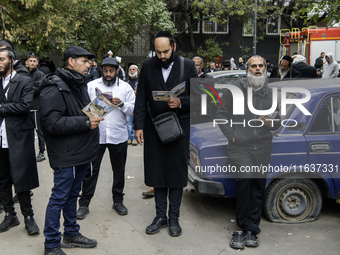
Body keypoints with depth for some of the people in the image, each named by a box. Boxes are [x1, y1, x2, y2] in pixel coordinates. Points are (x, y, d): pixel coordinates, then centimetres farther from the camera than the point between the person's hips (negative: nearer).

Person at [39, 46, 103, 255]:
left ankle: (71, 234, 34)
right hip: (66, 154, -9)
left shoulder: (80, 84, 15)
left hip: (81, 151, 9)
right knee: (59, 197, 1)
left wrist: (94, 112, 6)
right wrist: (85, 122, -24)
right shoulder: (54, 88, -16)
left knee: (72, 194, 20)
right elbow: (52, 122, -23)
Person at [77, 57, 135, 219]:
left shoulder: (125, 87, 5)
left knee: (119, 170, 12)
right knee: (91, 170, 3)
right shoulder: (91, 86, 4)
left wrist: (121, 104, -17)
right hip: (95, 134, -1)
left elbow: (134, 110, 0)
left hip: (118, 136, 1)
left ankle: (118, 200, 29)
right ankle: (84, 203, 15)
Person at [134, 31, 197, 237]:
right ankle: (160, 216, 24)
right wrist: (138, 126, -2)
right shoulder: (148, 66, 2)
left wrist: (181, 102, -20)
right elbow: (141, 99, 4)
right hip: (153, 127, 2)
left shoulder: (188, 66, -3)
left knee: (177, 173, 6)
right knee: (157, 174, 9)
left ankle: (174, 218, 20)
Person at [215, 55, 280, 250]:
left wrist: (270, 123, -6)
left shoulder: (271, 94, 13)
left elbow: (278, 122, 18)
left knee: (258, 187, 6)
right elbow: (222, 115, 4)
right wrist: (232, 136, -6)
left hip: (263, 149, 4)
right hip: (240, 147, -4)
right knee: (245, 179, -21)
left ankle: (249, 228, 19)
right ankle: (250, 228, -7)